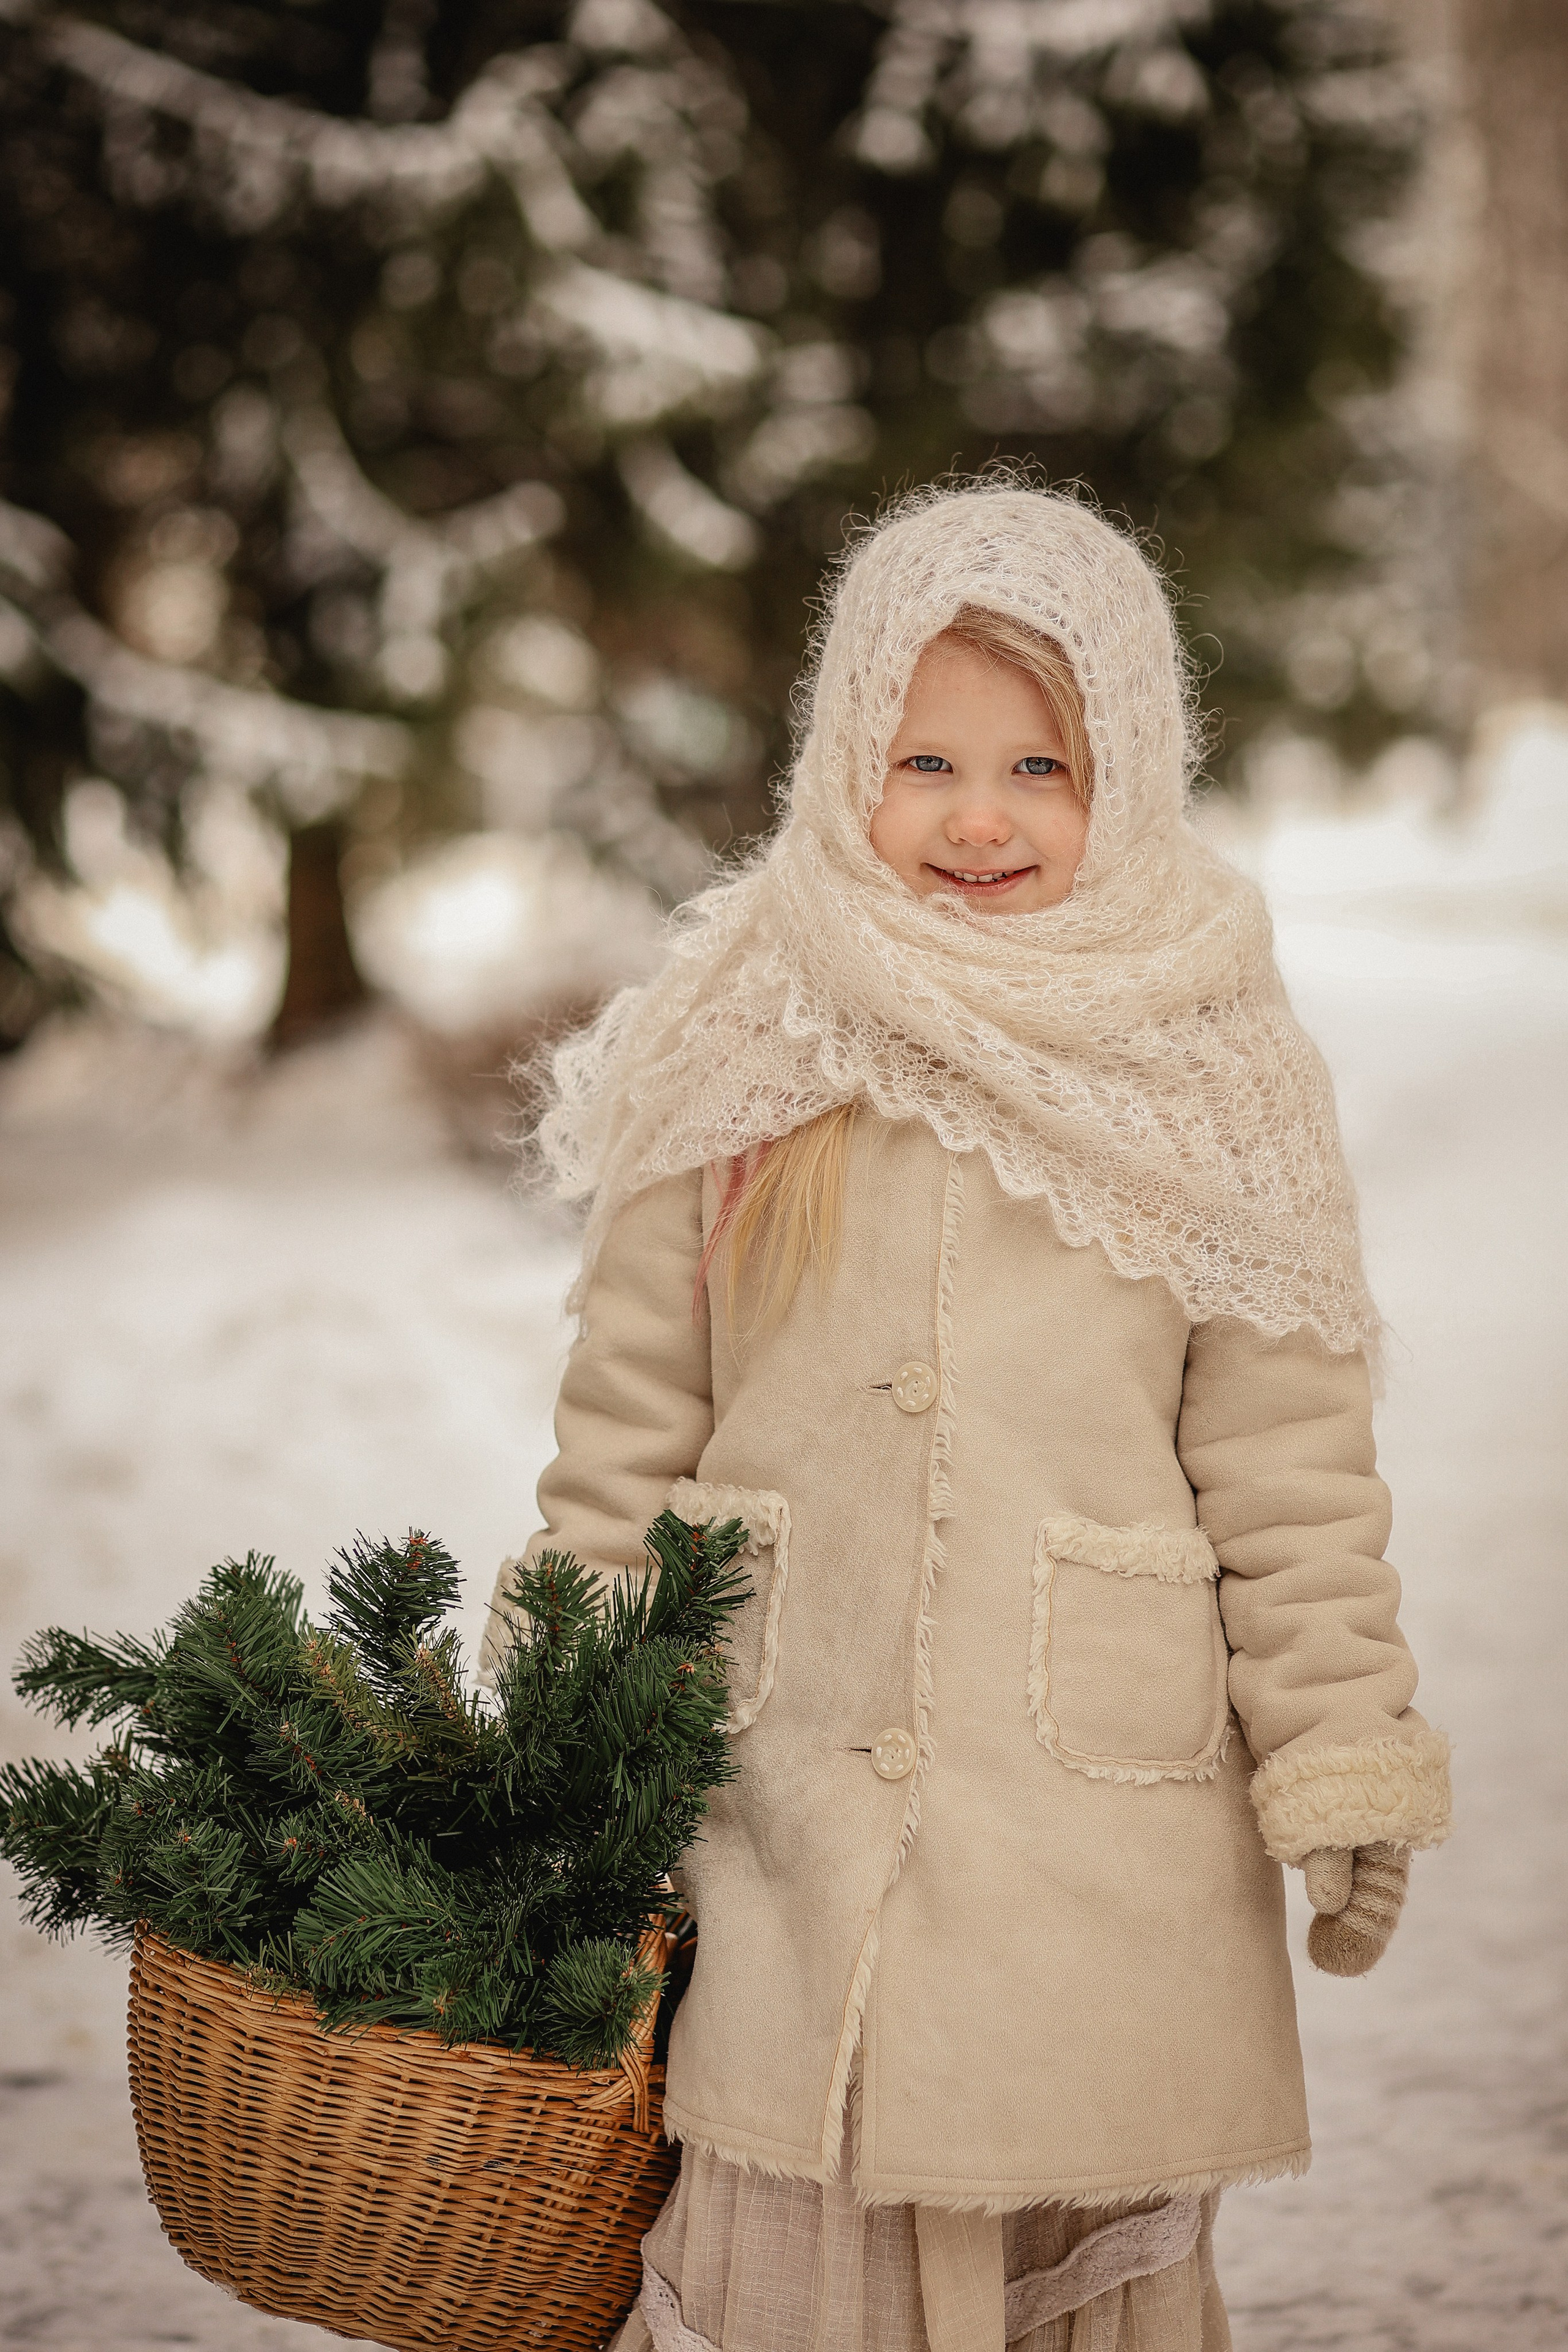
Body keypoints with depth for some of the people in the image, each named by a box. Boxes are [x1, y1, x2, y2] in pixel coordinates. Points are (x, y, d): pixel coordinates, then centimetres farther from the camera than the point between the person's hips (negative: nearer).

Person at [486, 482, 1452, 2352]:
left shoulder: (1207, 1082, 1)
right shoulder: (740, 1053, 3)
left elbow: (1290, 1462, 2)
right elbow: (626, 1425, 8)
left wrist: (1346, 1771, -1)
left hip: (1106, 1811, -1)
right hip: (782, 1804, 1)